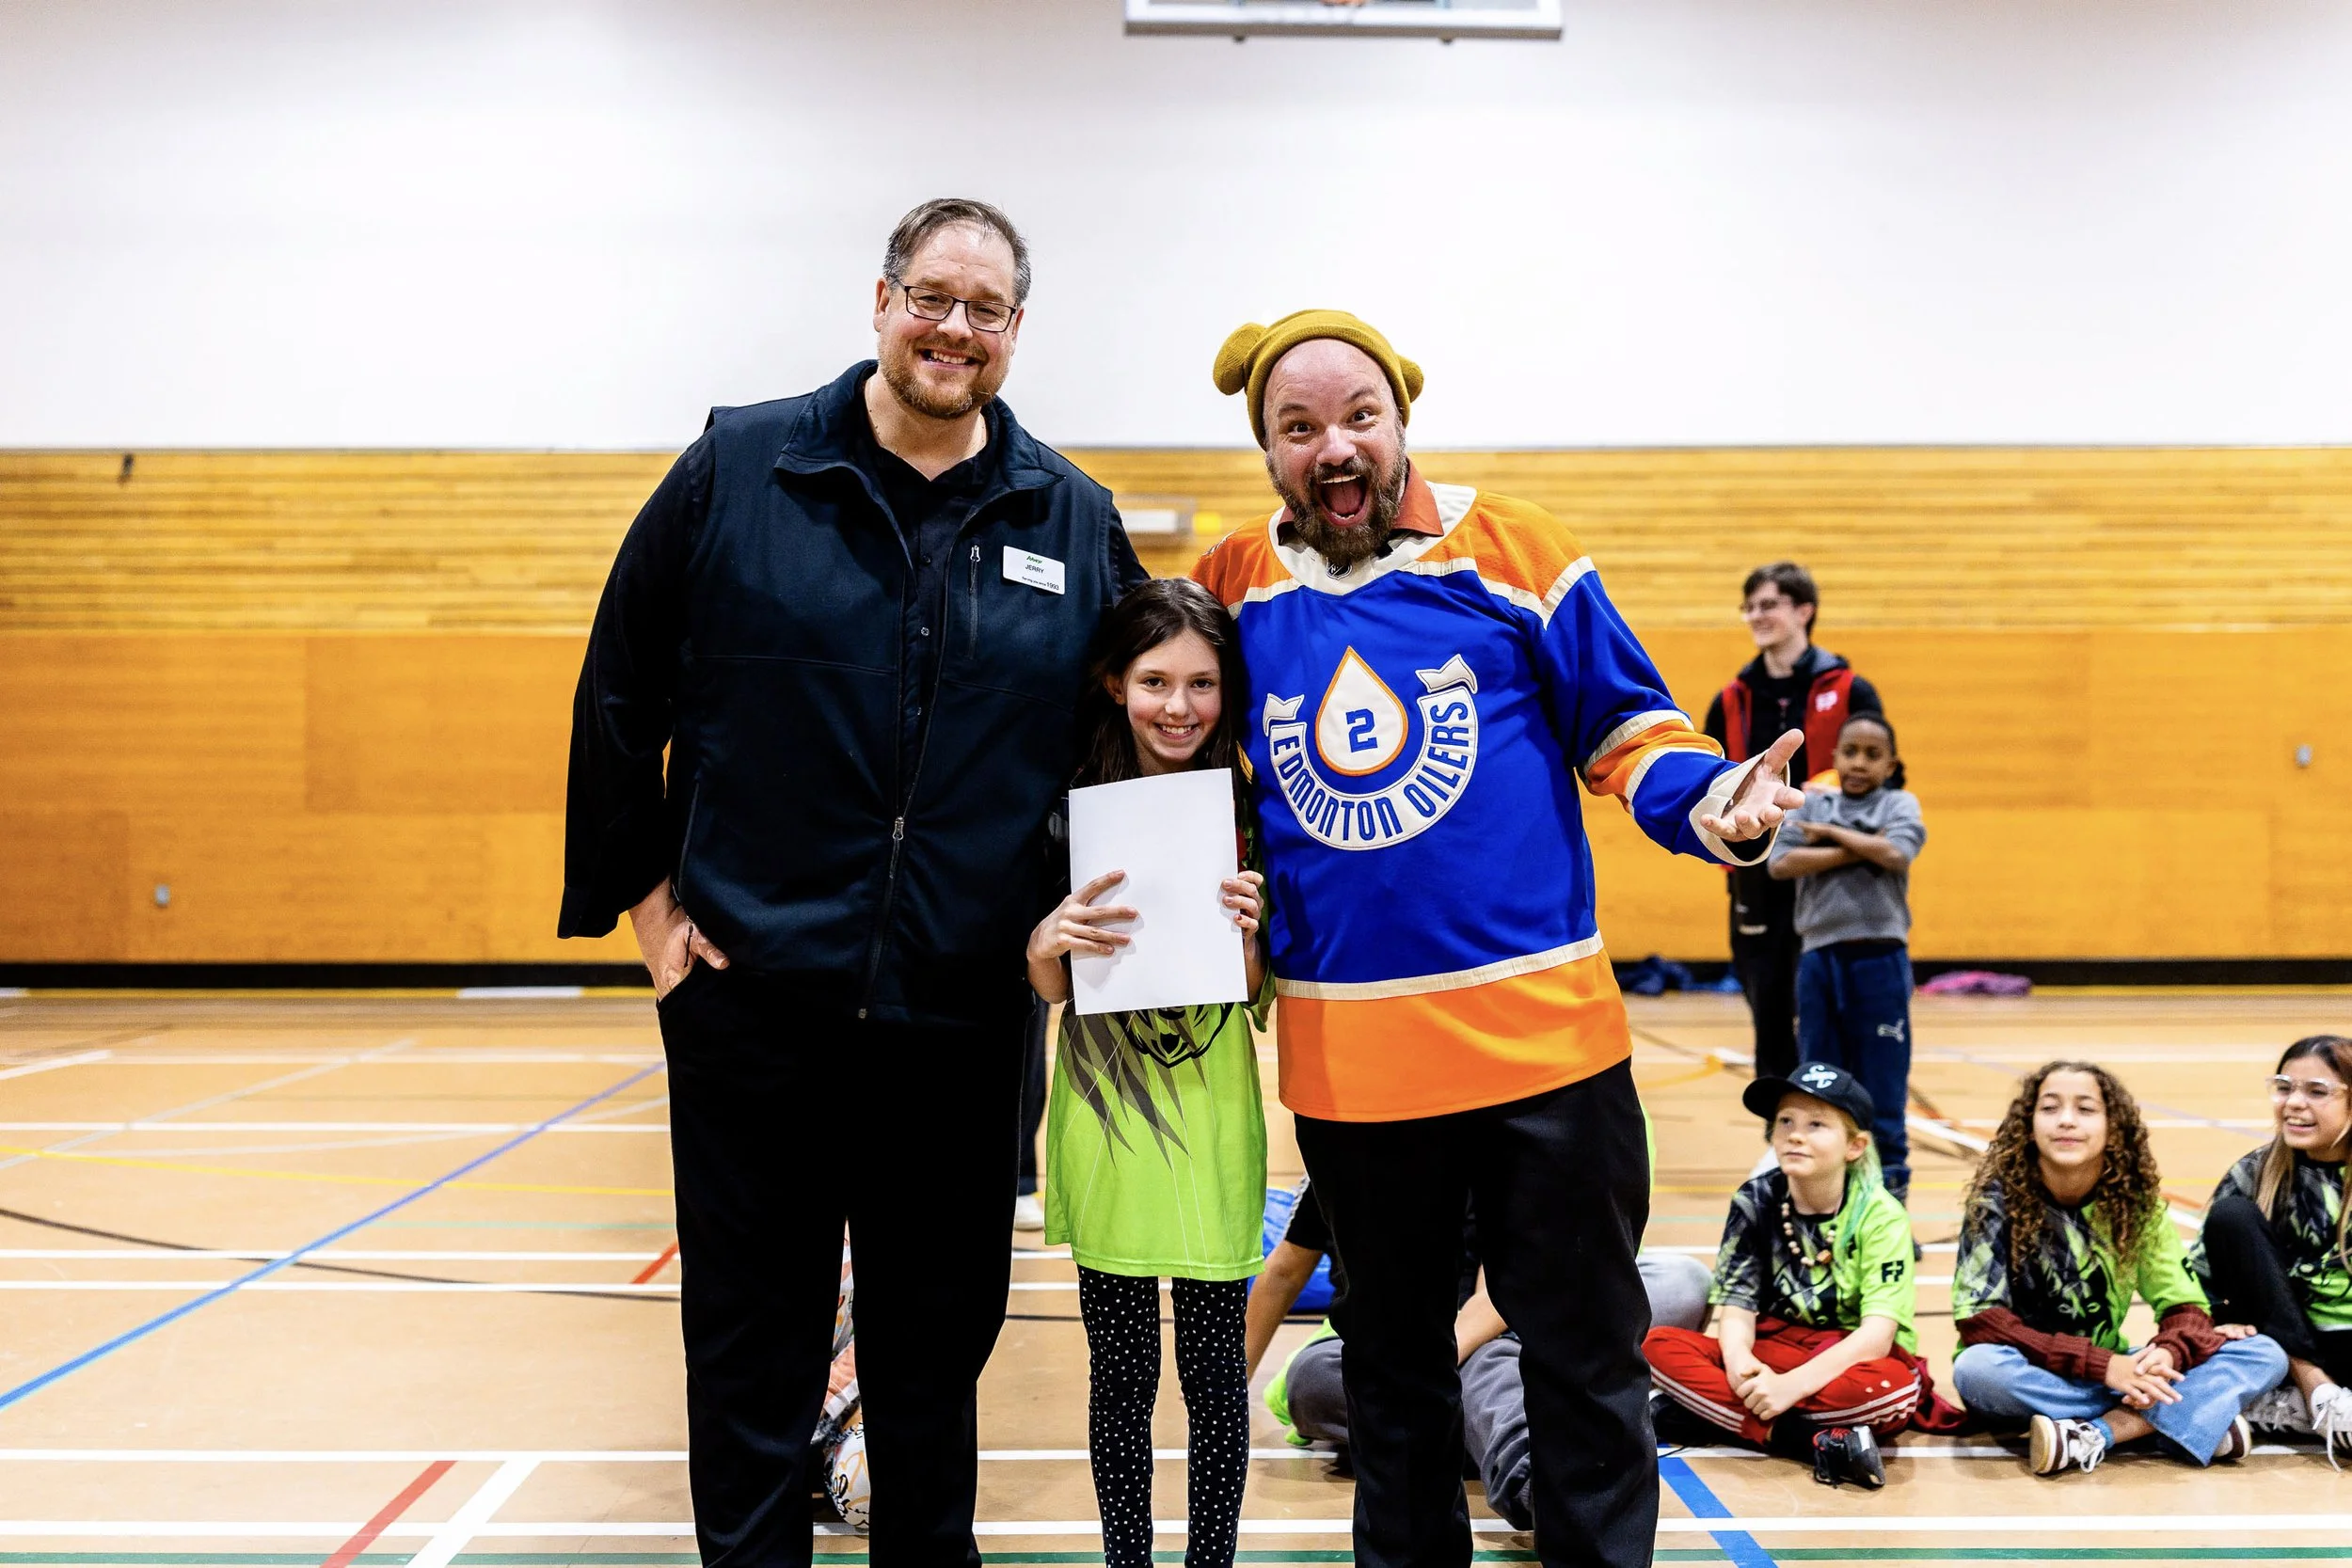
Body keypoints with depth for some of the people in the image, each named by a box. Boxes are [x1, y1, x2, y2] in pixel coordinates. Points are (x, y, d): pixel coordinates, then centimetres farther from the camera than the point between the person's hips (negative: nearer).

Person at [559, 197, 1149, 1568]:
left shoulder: (1077, 522, 4)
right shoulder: (740, 468, -1)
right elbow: (620, 693, 3)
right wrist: (641, 888, 1)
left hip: (966, 1019, 2)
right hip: (753, 1002, -1)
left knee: (940, 1342, 15)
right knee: (753, 1352, 9)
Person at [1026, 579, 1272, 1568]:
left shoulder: (1247, 811, -2)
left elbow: (1259, 995, 1)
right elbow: (1051, 990, 4)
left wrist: (1244, 940, -20)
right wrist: (1046, 943, -18)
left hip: (1212, 1111, 0)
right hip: (1103, 1112, 0)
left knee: (1214, 1369, 7)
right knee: (1120, 1373, 10)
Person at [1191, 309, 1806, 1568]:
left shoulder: (1507, 547, -2)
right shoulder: (1231, 588, 3)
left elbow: (1625, 727, 2)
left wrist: (1706, 801, -18)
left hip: (1543, 1033, -2)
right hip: (1345, 1058, 2)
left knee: (1585, 1358, 10)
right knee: (1391, 1368, 19)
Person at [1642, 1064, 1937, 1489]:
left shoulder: (1880, 1216, -13)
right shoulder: (1755, 1202, -3)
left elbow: (1878, 1333, -22)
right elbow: (1738, 1305, -7)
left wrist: (1793, 1384, -34)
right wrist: (1738, 1359, -31)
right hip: (1775, 1350, 3)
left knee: (1891, 1387, -38)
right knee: (1660, 1345, -21)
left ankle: (1713, 1412, -25)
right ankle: (1819, 1440, -29)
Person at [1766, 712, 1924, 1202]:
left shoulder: (1899, 804, 5)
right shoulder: (1811, 804, 9)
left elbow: (1895, 853, -16)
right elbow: (1782, 863, -7)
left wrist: (1831, 833, -8)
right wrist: (1858, 849, -12)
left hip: (1879, 958, -2)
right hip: (1820, 956, 2)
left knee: (1881, 1079, 2)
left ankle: (1890, 1180, 13)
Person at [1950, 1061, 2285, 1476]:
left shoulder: (2138, 1201, -2)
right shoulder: (1997, 1198, -14)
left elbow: (2183, 1305, -4)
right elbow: (1981, 1322, -20)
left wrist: (2169, 1352, -29)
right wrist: (2101, 1364, -29)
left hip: (2114, 1374, 4)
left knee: (2265, 1355, -11)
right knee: (1978, 1367, -38)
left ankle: (2095, 1436, -27)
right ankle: (2198, 1419, -26)